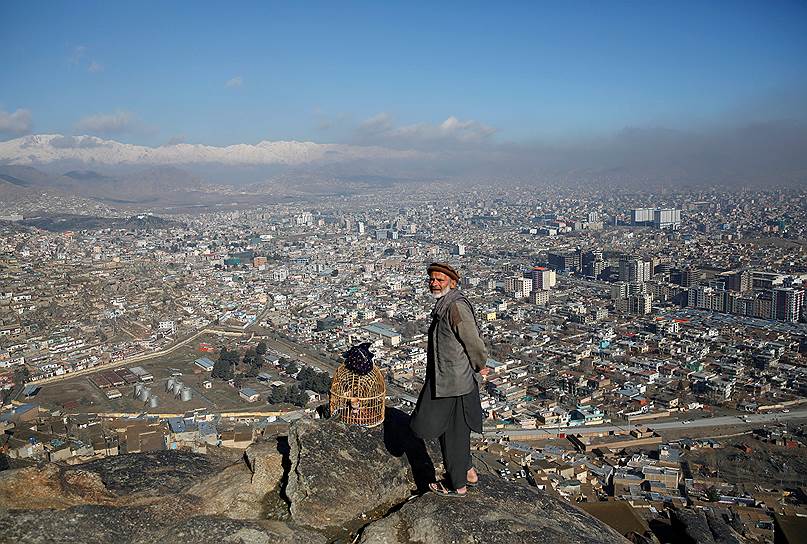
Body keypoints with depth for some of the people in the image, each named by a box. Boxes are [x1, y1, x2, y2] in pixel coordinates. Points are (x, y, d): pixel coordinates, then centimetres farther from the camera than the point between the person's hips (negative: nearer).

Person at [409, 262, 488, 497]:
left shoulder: (456, 306, -23)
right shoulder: (444, 304, 10)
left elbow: (473, 342, -21)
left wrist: (480, 365, -6)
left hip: (453, 382, -10)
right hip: (443, 380, 10)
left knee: (452, 432, 4)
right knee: (456, 429, 22)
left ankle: (457, 485, 20)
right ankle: (467, 471, 38)